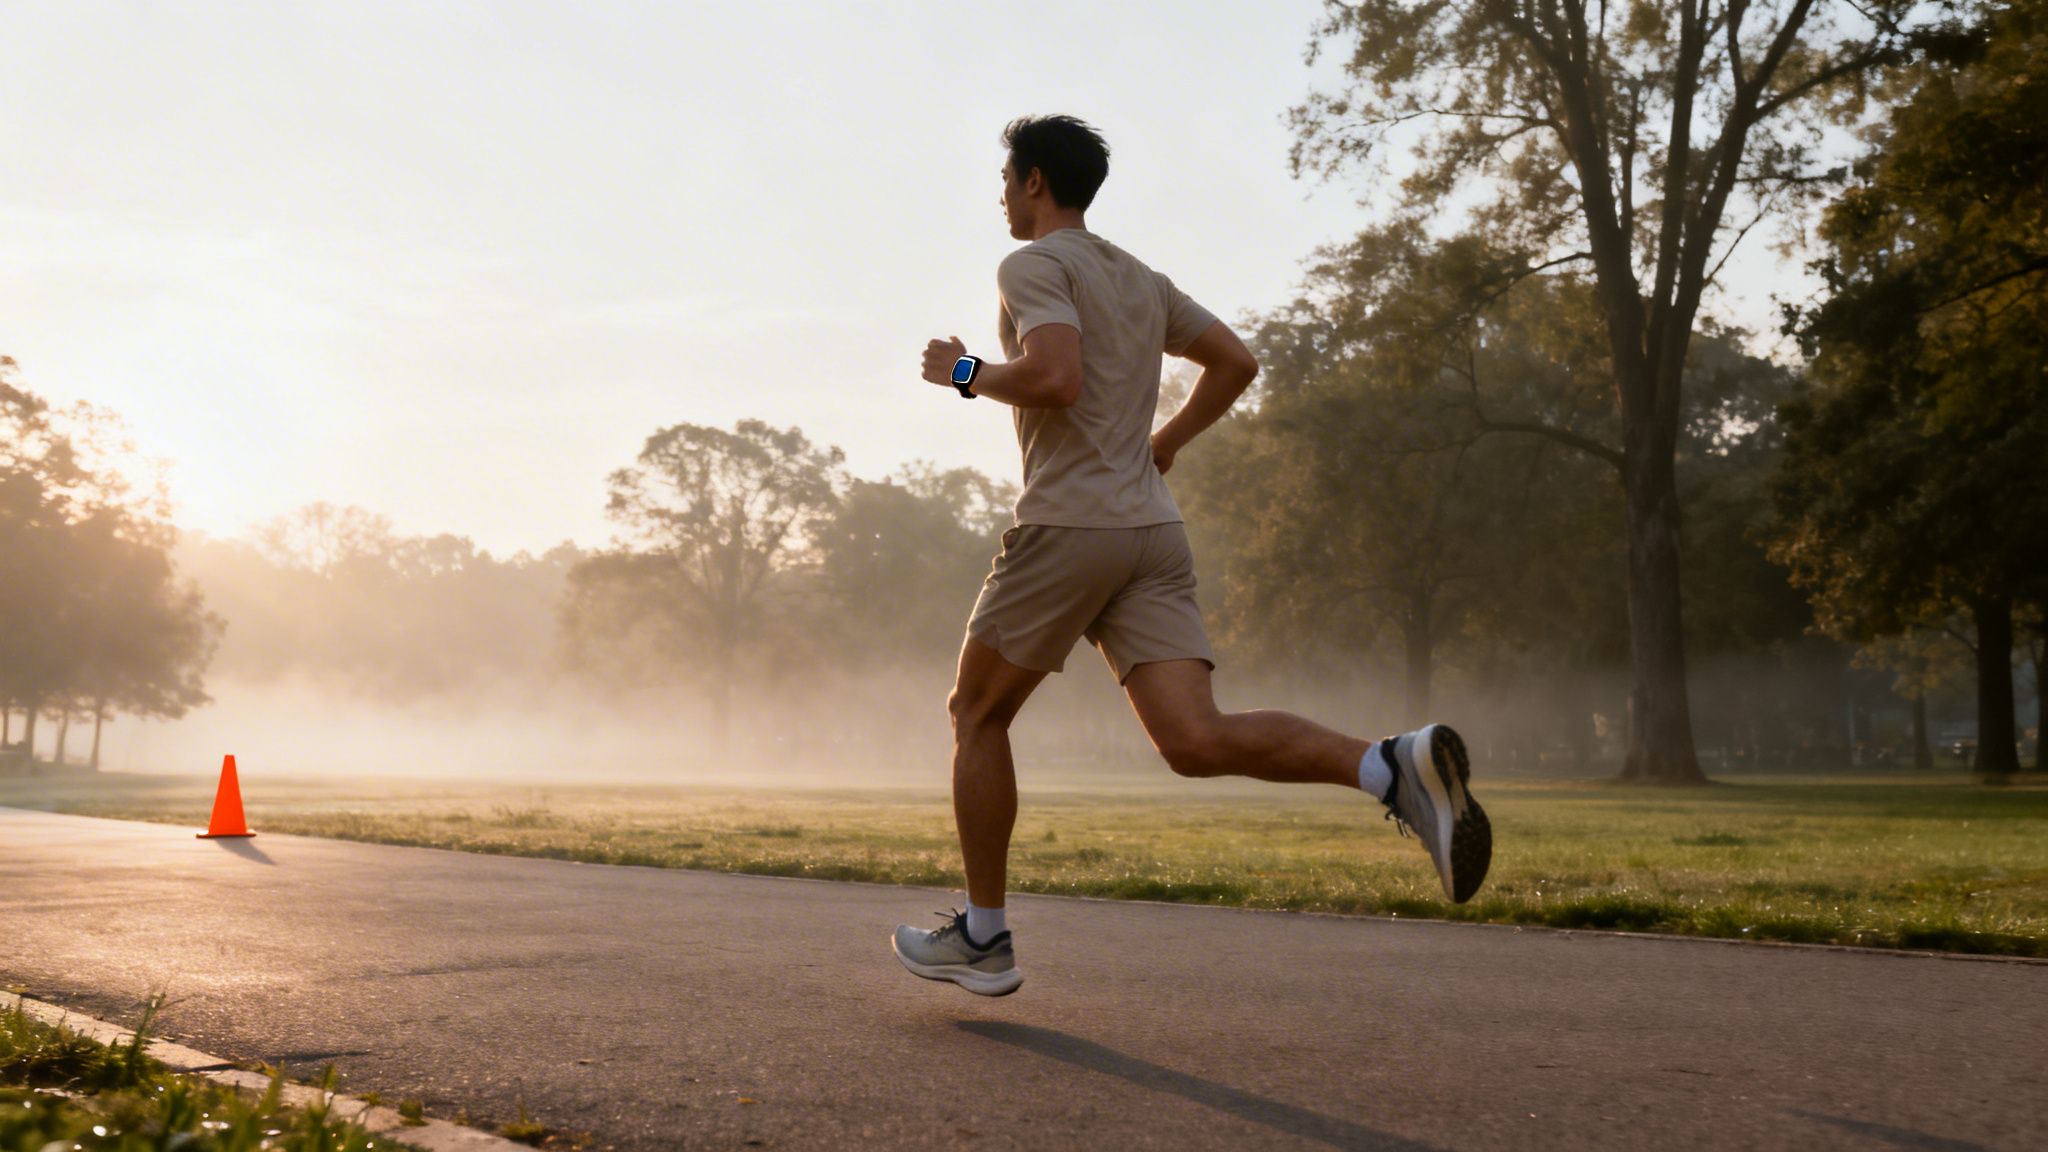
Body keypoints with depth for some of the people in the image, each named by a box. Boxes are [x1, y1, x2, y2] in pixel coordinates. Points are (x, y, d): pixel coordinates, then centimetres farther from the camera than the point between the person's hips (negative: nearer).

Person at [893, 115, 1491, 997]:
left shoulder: (1034, 266, -2)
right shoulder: (1140, 279, 23)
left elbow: (1055, 377, -19)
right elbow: (1235, 364, 27)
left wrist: (965, 373, -2)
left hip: (1067, 526, -7)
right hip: (1154, 531, 7)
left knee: (976, 714, 12)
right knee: (1196, 741, -6)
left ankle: (982, 938, 17)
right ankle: (1393, 766, -28)